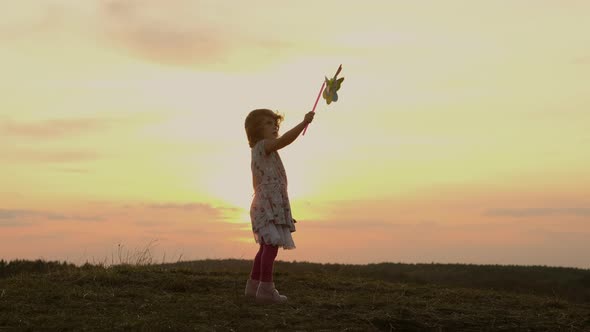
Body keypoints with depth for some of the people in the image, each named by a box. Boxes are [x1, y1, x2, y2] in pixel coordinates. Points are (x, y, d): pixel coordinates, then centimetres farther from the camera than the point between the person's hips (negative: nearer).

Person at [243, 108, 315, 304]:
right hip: (270, 203, -11)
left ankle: (253, 286, 21)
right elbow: (285, 140, -28)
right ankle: (266, 288, -16)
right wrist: (304, 122, -30)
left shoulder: (258, 151, 22)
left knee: (267, 246, 15)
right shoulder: (263, 146, -9)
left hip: (264, 203, 11)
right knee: (271, 246, -14)